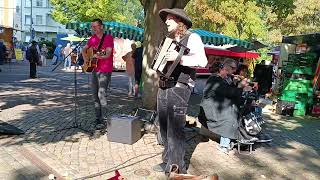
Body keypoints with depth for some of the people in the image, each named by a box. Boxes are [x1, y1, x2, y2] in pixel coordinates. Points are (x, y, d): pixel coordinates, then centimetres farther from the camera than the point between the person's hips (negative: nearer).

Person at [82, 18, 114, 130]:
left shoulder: (108, 38, -8)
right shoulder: (92, 39, 11)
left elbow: (108, 55, -18)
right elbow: (84, 49, 25)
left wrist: (99, 56, -34)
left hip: (105, 71, -7)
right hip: (94, 70, 7)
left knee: (101, 94, -13)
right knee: (95, 95, 10)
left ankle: (103, 119, -6)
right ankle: (98, 118, 20)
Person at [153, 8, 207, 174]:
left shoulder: (192, 38, -3)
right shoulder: (169, 40, 20)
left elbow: (202, 61, -17)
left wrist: (179, 58, -24)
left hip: (179, 87, -7)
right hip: (163, 86, 8)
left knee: (175, 129, -6)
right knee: (164, 127, 11)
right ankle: (167, 162, 25)